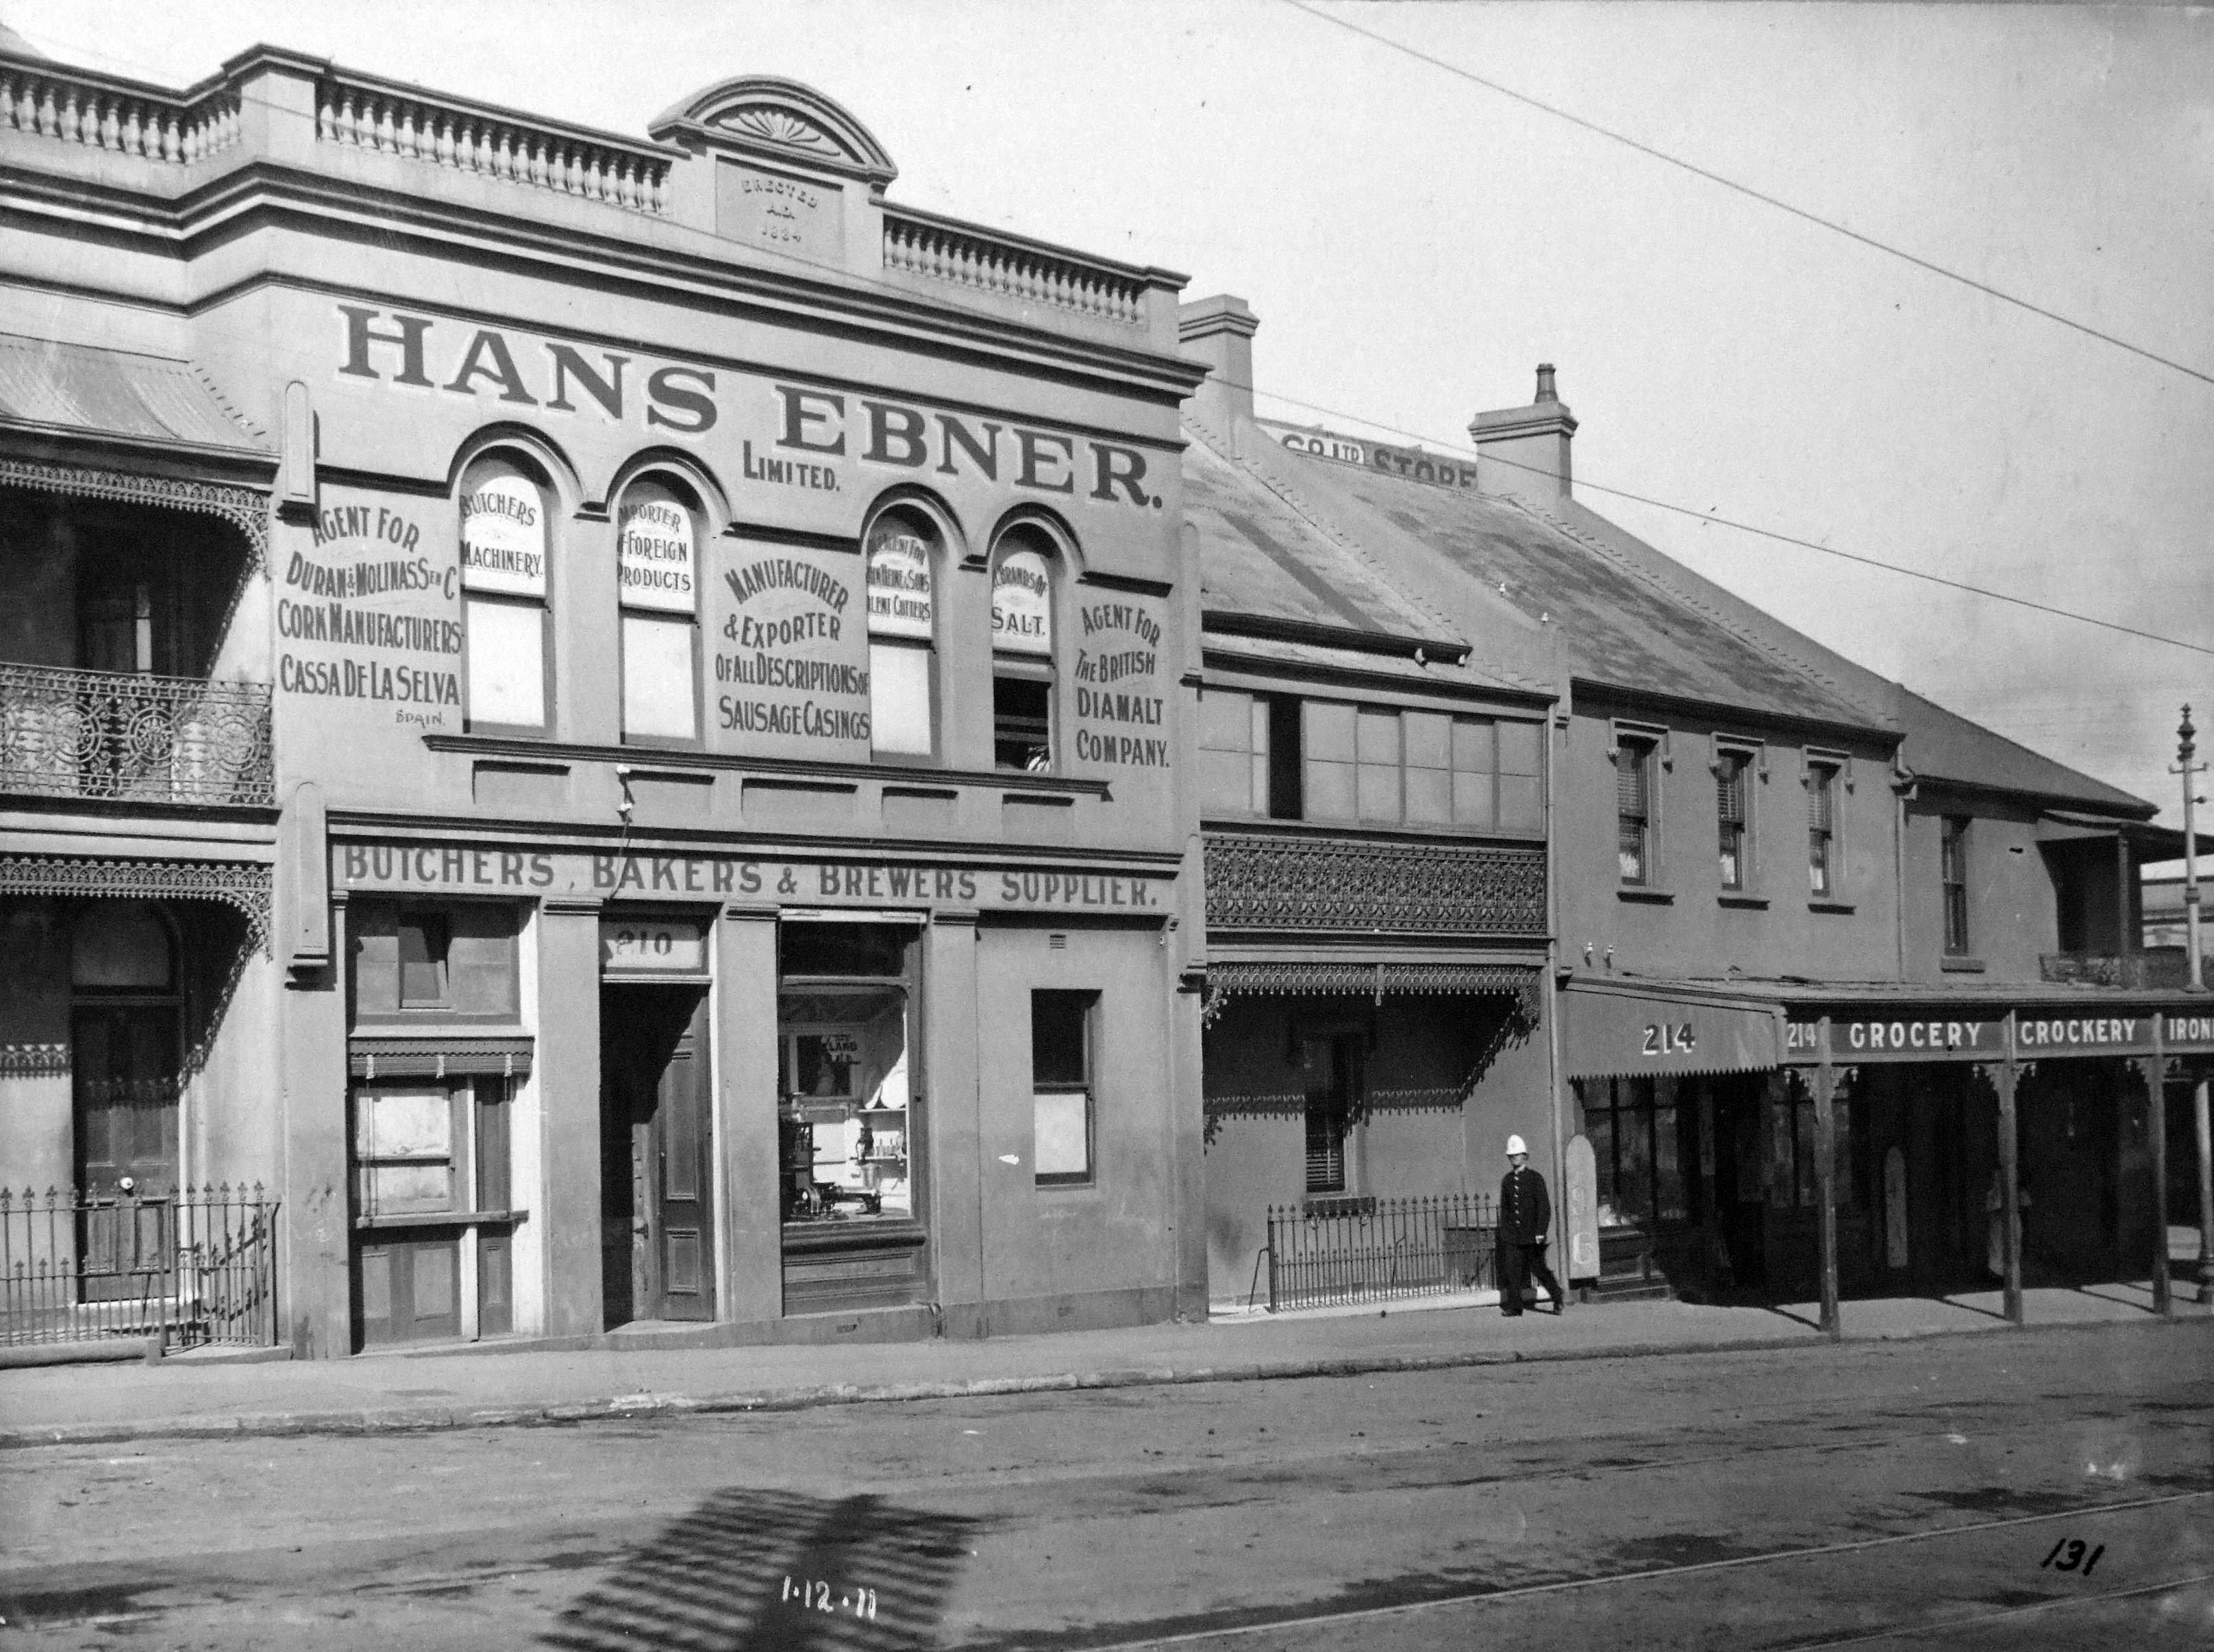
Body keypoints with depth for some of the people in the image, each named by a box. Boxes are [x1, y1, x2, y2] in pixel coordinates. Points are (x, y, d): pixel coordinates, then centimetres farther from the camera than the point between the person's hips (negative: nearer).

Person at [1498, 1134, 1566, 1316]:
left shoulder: (1535, 1178, -4)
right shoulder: (1507, 1181, 10)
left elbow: (1544, 1207, -7)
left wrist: (1541, 1232, -13)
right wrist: (1504, 1230, 9)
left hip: (1533, 1235, -4)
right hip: (1513, 1236, 4)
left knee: (1538, 1269, 2)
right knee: (1512, 1270, -4)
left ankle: (1559, 1297, 20)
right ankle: (1514, 1306, -1)